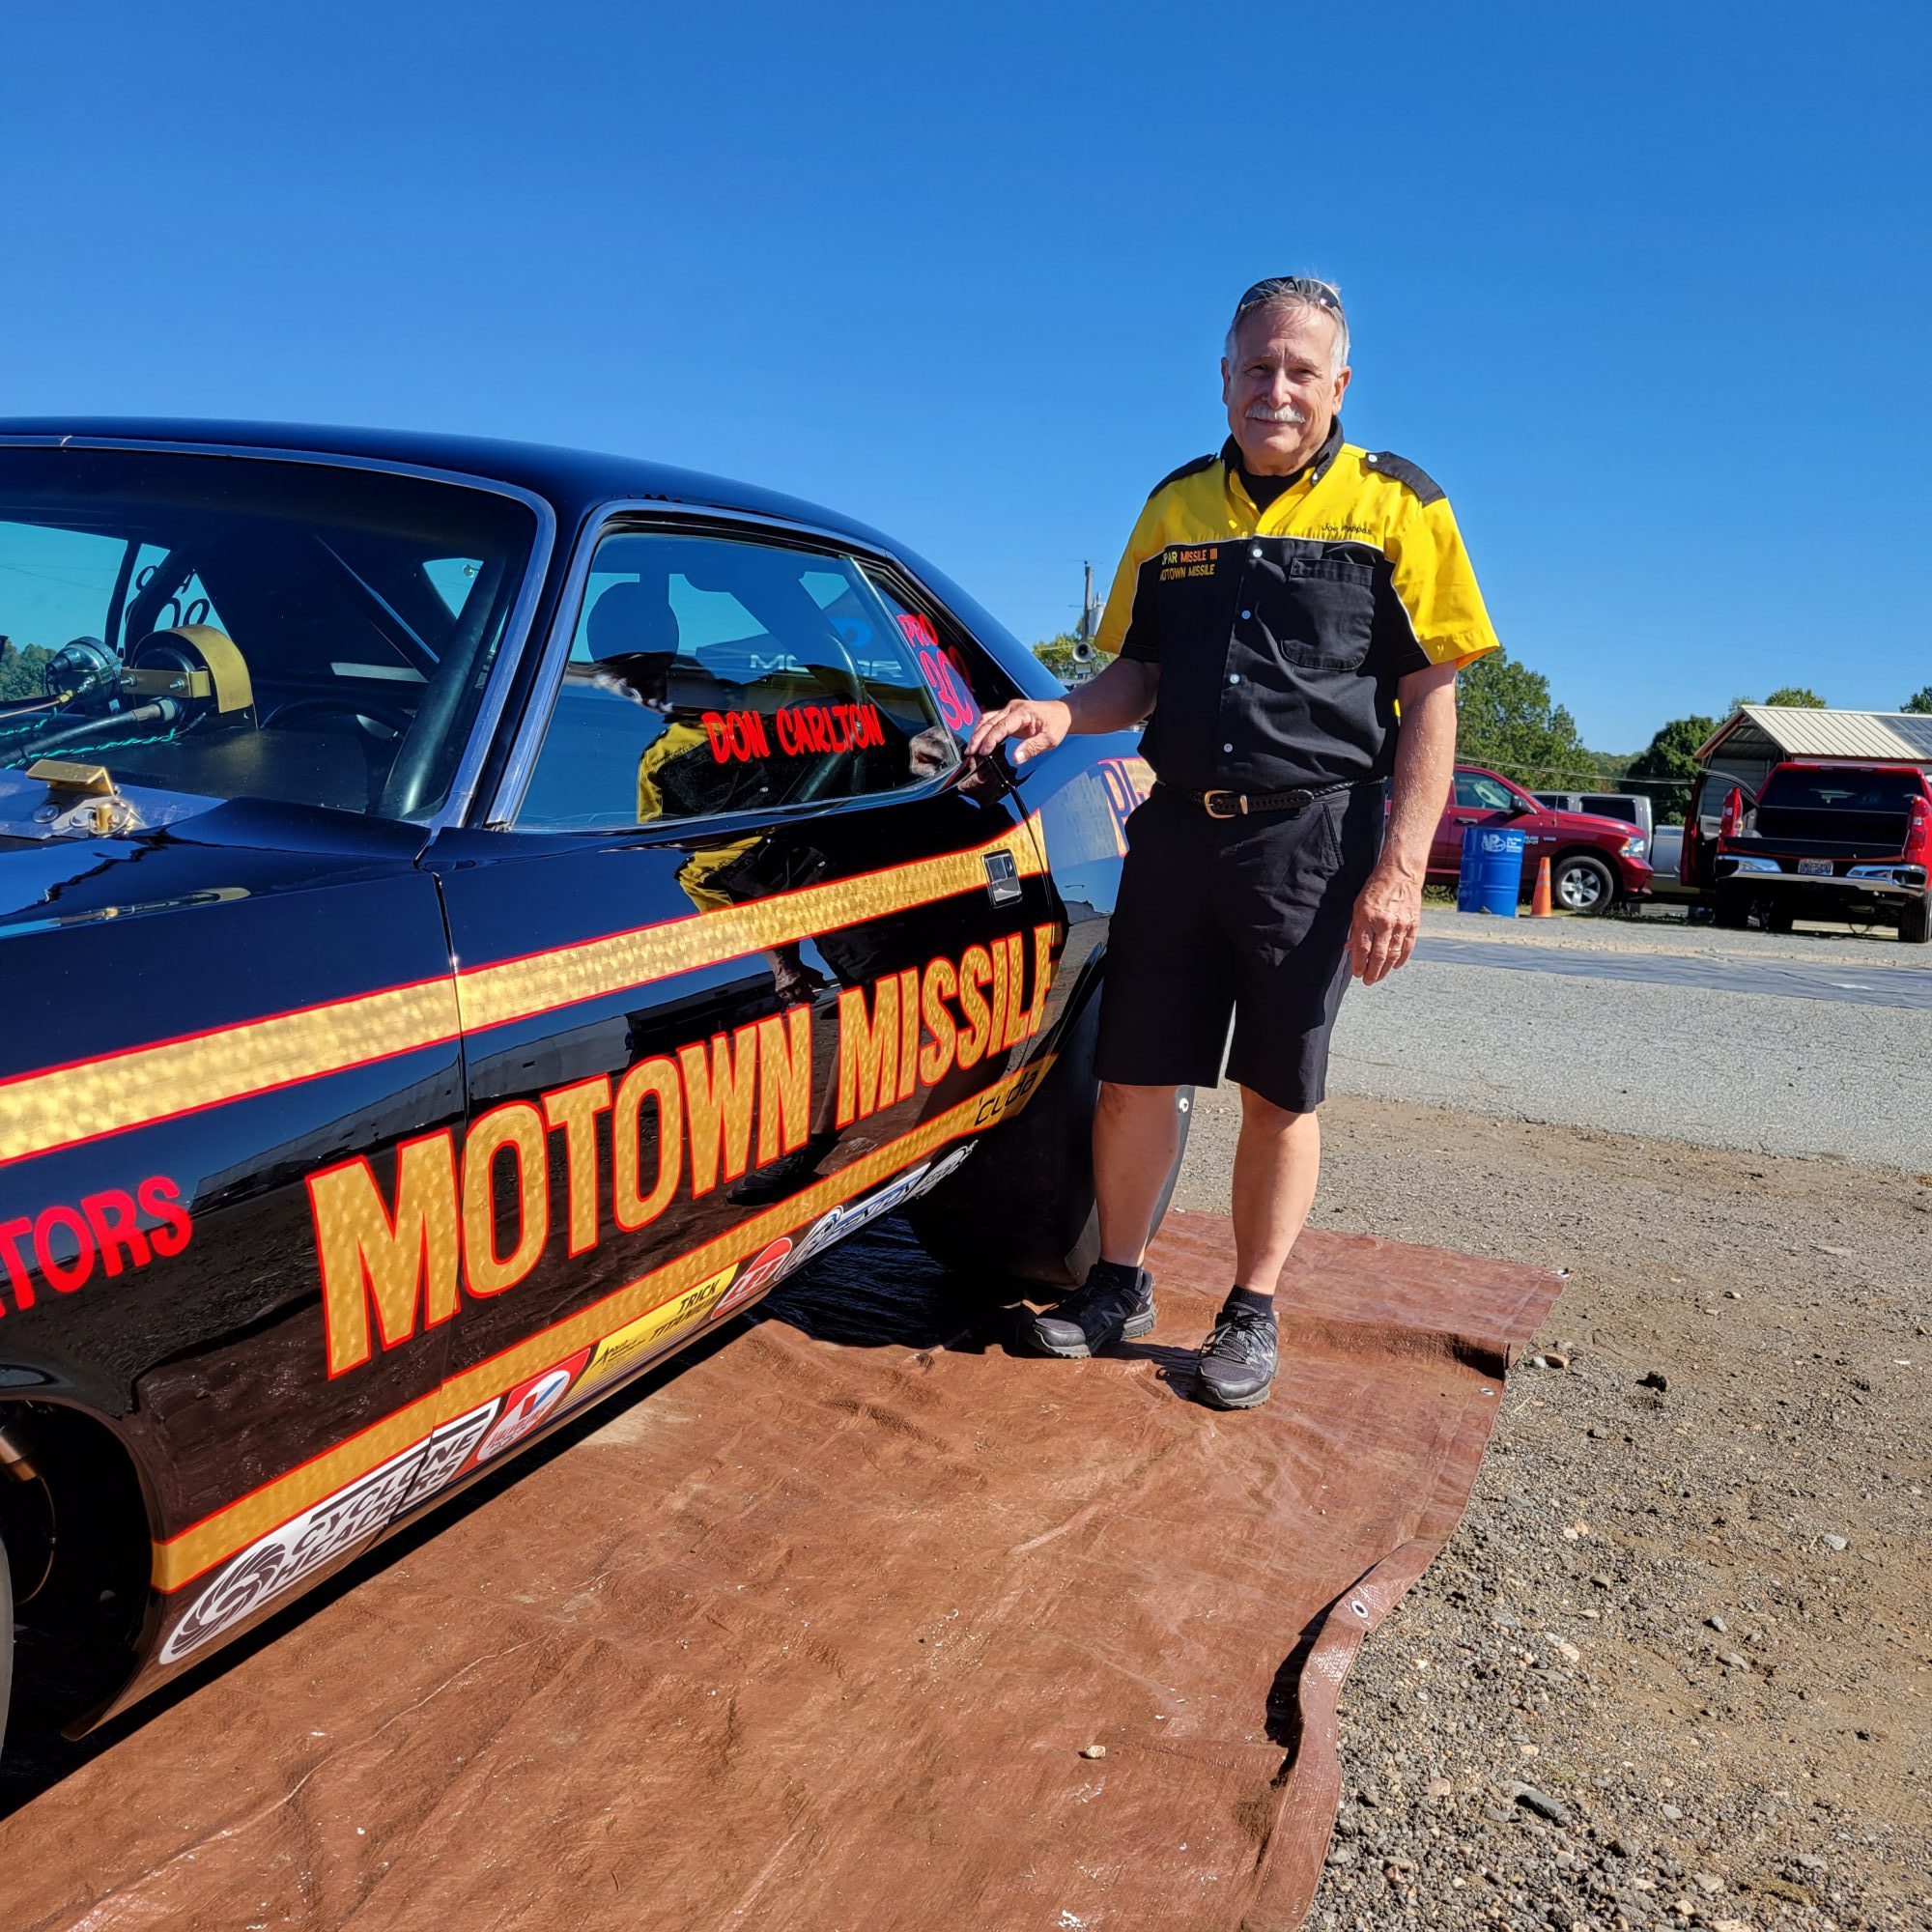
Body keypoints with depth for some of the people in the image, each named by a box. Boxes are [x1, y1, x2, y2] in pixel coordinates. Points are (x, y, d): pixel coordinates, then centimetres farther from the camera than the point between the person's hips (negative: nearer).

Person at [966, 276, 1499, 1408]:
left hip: (1313, 842, -3)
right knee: (1134, 1078, 6)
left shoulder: (1396, 507, 0)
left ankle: (1253, 1314, 23)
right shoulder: (1177, 506, 11)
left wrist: (1400, 870, -12)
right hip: (1178, 831, 3)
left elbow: (1430, 700, -4)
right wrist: (1063, 713, -6)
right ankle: (1120, 1285, 26)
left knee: (1281, 1095, 7)